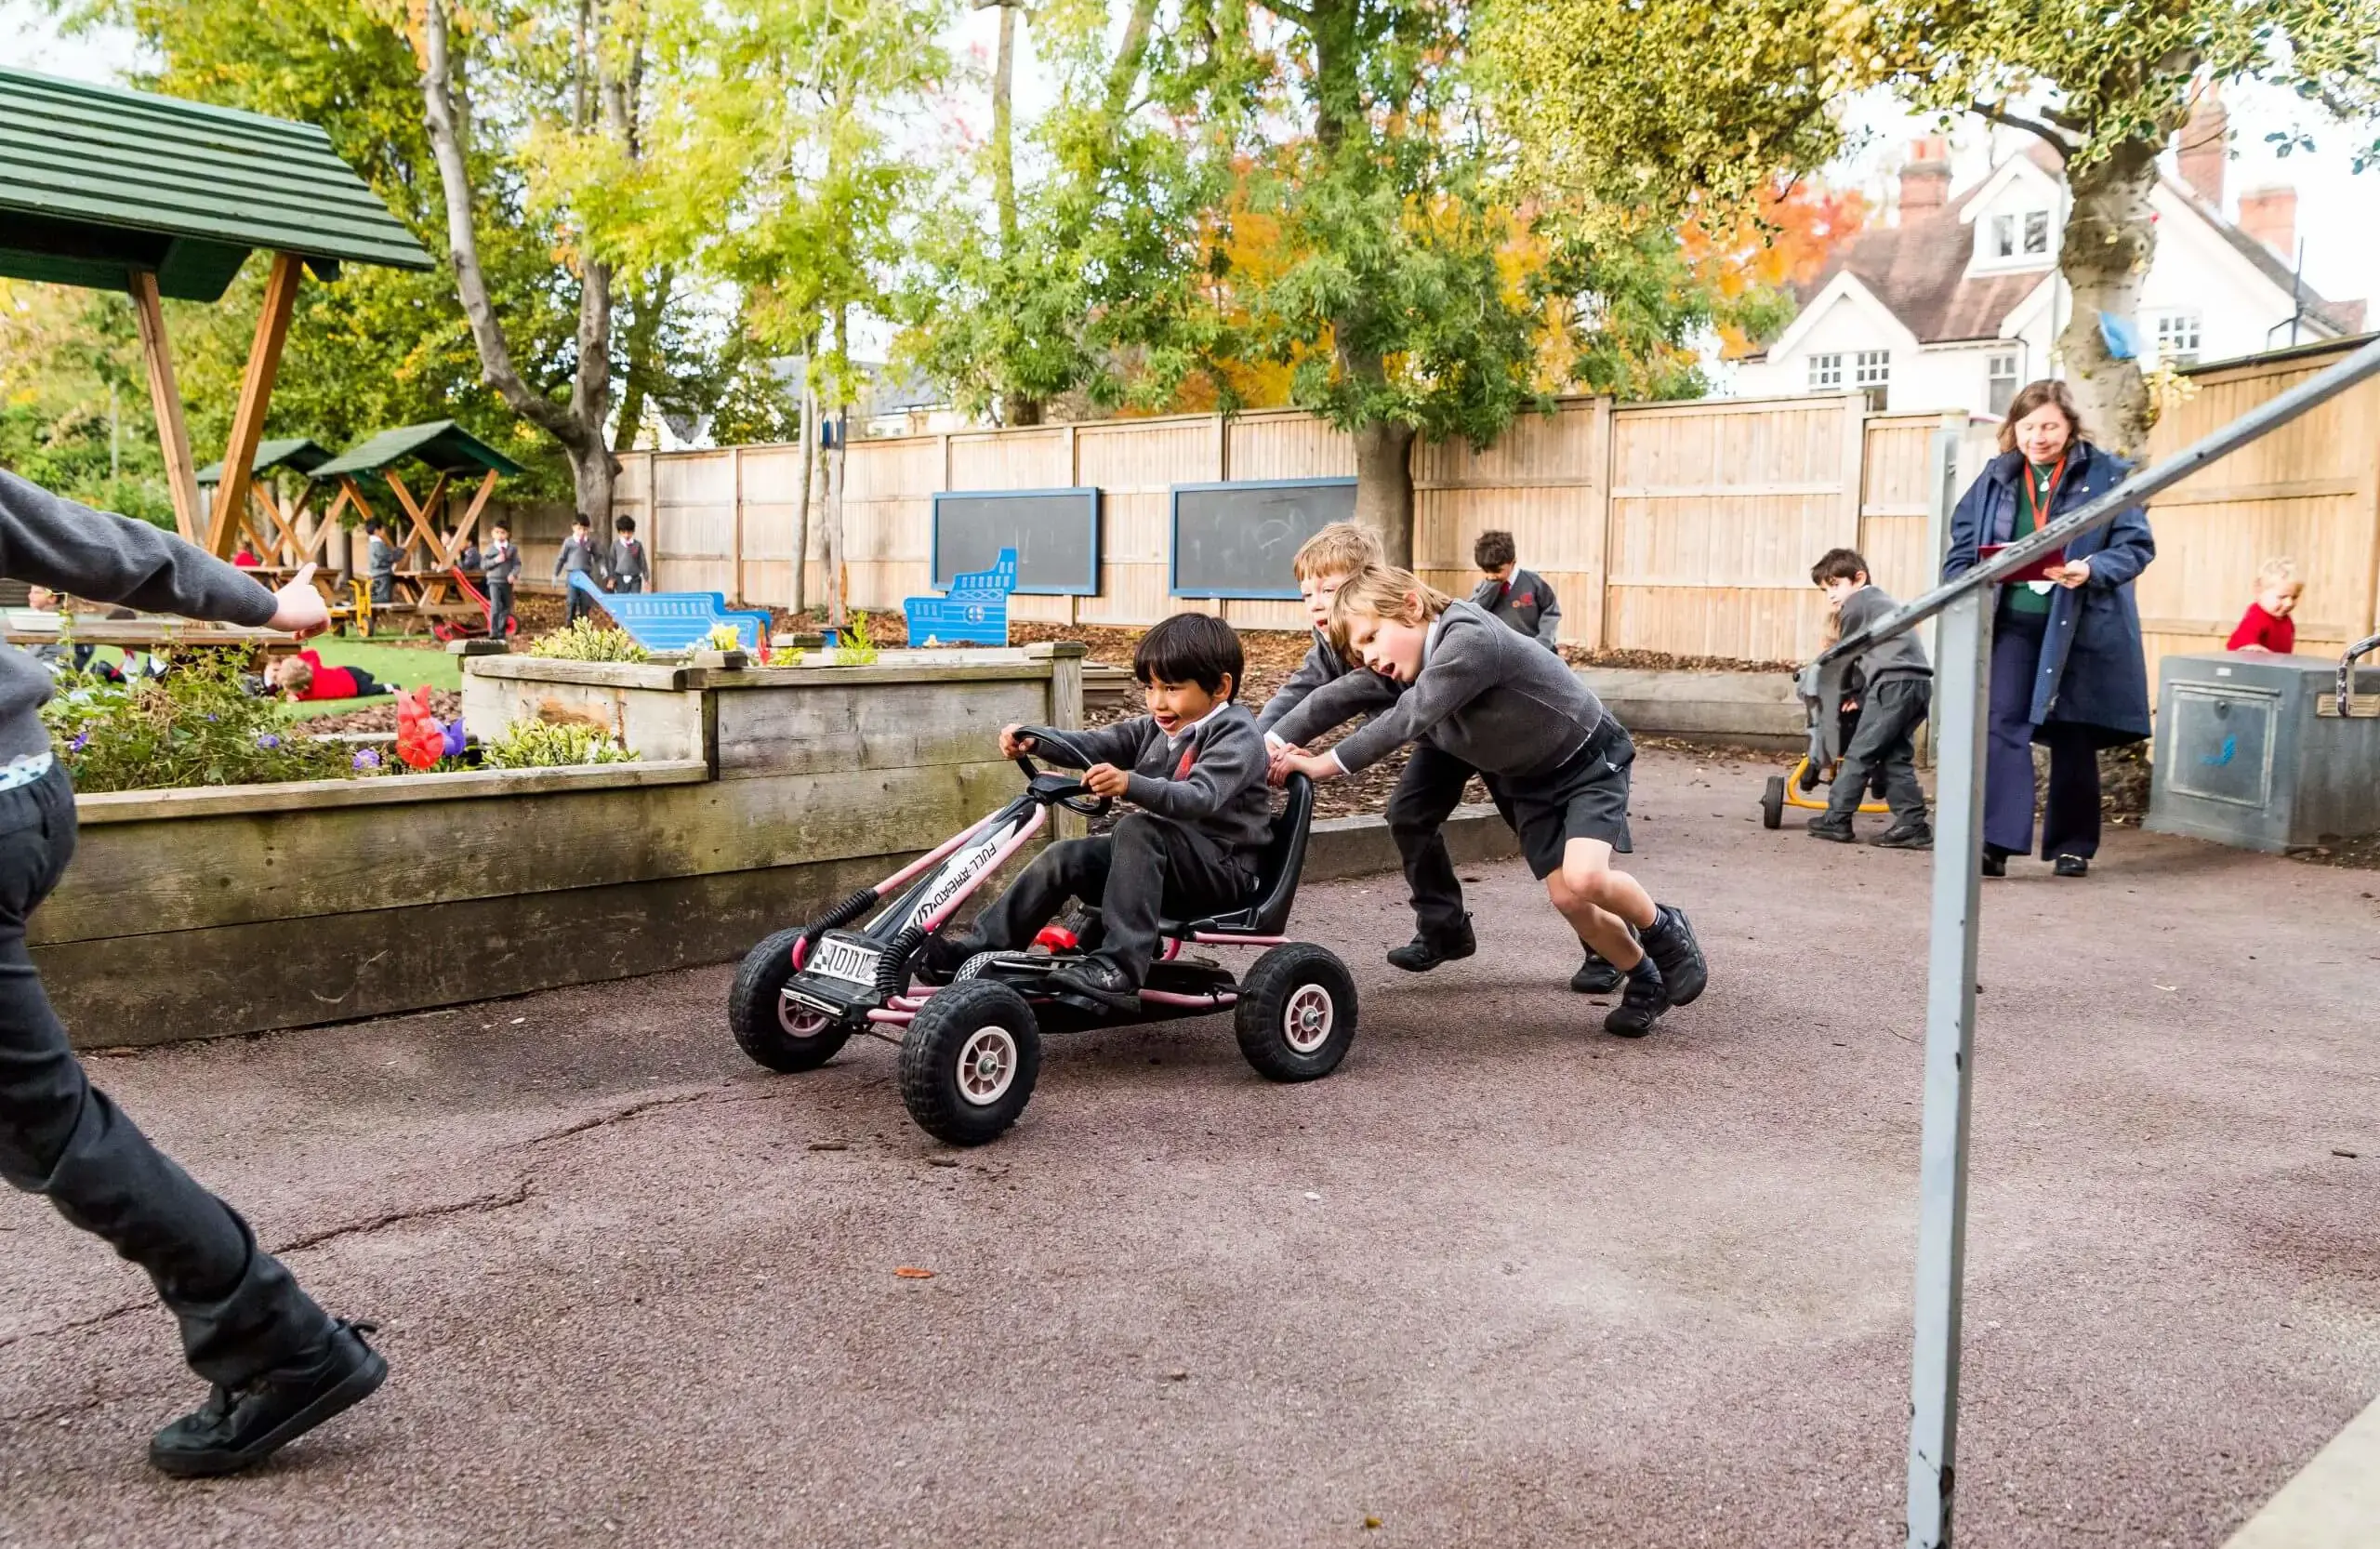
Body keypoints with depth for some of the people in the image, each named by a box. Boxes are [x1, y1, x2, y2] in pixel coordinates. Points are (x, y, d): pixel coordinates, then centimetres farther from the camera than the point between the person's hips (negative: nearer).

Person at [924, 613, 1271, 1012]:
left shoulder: (1238, 738, -15)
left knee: (1137, 829, -33)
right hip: (1160, 858, 8)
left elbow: (1199, 797, -32)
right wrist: (1036, 741, -16)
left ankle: (1119, 970, -42)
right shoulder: (1156, 728, 11)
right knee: (1065, 858, -8)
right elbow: (1098, 745, 1)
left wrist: (1130, 784, -48)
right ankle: (983, 943, -3)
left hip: (1221, 869, -8)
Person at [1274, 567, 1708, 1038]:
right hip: (1528, 780, 8)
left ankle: (1663, 930, 5)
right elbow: (1339, 697, -9)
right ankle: (1645, 982, 22)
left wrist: (1326, 764, -34)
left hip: (1590, 759, -8)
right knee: (1567, 898, -2)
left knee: (1584, 877, -25)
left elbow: (1408, 719, -37)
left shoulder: (1471, 639, -33)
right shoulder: (1407, 663, -7)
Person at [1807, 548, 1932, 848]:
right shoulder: (1882, 600, 30)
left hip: (1893, 683, -9)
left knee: (1859, 754, -4)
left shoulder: (1854, 605, 3)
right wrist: (1859, 695, 17)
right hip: (1920, 682, 9)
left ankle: (1836, 820, 0)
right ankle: (1912, 825, 7)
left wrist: (1848, 693, 24)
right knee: (1896, 757, 12)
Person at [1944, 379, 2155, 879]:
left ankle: (2072, 846, 21)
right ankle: (1996, 842, -14)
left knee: (2072, 737, 8)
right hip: (2011, 623, 2)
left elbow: (2137, 546, -4)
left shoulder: (2107, 475, -2)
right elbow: (1962, 549, 9)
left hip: (2080, 627, -2)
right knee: (2002, 725, -11)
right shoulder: (1995, 478, 8)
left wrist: (2092, 569, -23)